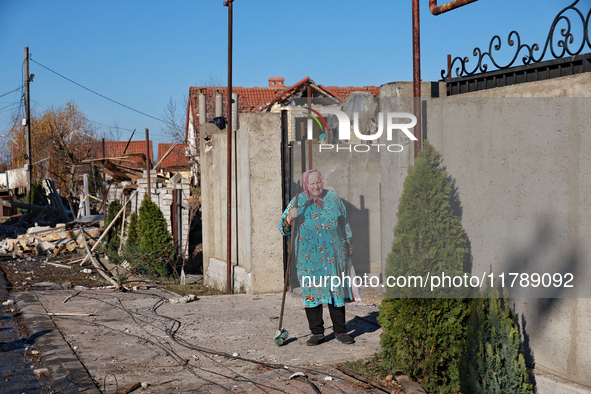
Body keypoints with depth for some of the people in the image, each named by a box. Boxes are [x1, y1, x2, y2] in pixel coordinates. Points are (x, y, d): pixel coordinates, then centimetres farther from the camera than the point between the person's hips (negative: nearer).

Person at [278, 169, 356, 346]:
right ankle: (317, 333, 10)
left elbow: (344, 223, 18)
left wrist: (348, 244, 22)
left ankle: (340, 331, 14)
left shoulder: (333, 198, 6)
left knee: (336, 290, 4)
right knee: (312, 291, 0)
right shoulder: (297, 202, 0)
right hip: (309, 257, -1)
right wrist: (290, 219, -22)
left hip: (334, 255, 1)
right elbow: (283, 229, -1)